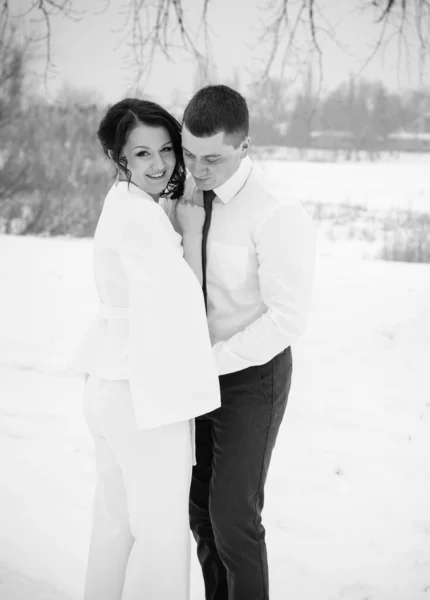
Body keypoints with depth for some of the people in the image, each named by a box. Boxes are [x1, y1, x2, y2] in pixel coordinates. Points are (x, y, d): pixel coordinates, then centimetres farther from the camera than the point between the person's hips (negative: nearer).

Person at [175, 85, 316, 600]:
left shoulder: (277, 214, -23)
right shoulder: (184, 200, -2)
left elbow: (287, 317, -23)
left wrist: (213, 361, -22)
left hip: (252, 375, -6)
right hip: (202, 372, 6)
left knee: (234, 516, -4)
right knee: (200, 507, 14)